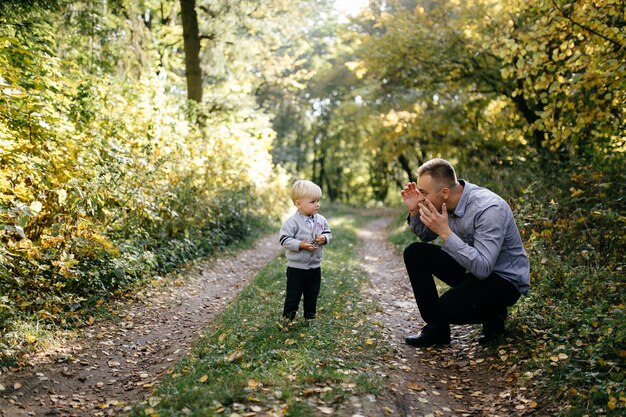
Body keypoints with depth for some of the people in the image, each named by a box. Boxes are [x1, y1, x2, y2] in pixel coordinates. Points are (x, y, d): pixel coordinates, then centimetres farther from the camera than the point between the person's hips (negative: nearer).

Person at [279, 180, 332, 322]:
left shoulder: (321, 220, 0)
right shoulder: (292, 222, -18)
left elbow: (328, 233, 10)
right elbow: (284, 239, -19)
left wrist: (324, 238, -13)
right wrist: (300, 245, -29)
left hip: (315, 266, 5)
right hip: (296, 266, -5)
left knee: (312, 294, 17)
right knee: (293, 294, 6)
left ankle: (310, 317, 33)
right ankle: (288, 317, 22)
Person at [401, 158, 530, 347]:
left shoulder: (489, 209, -31)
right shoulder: (446, 201, -8)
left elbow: (483, 268, -37)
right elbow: (426, 235, 10)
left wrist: (445, 232, -38)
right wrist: (414, 211, -10)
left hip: (505, 280, -8)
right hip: (473, 266, 8)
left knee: (446, 309, -29)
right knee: (414, 253, -4)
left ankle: (492, 314, 4)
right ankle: (436, 328, 3)